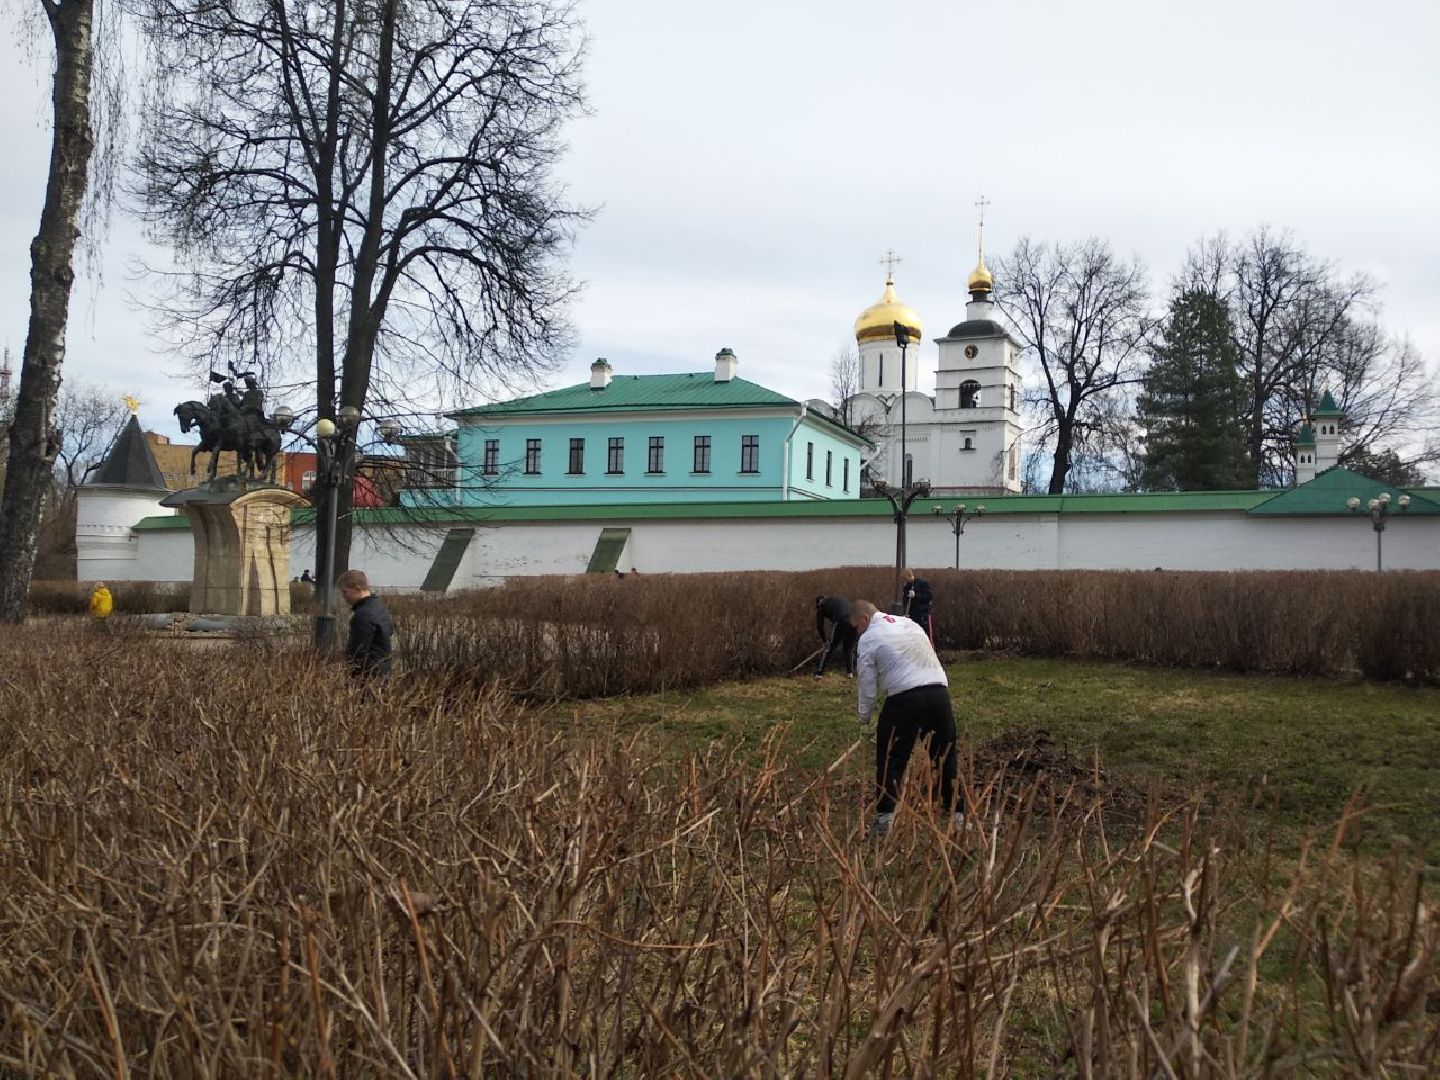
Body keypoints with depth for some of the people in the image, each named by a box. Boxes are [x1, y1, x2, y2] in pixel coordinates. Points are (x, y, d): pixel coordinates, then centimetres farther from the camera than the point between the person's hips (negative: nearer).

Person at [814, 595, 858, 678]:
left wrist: (825, 640, 29)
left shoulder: (822, 605, 19)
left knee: (829, 649, 7)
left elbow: (819, 626, 17)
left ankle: (819, 673, 9)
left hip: (840, 622, -5)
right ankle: (850, 672, 25)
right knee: (849, 648, 24)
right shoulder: (841, 599, 36)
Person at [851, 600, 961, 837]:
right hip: (939, 692, 6)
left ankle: (885, 819, 2)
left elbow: (867, 682, 3)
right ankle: (958, 815, 16)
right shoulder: (909, 623, 22)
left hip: (905, 699, -6)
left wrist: (864, 716, 16)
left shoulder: (869, 639, 3)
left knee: (891, 760, 5)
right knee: (946, 757, 13)